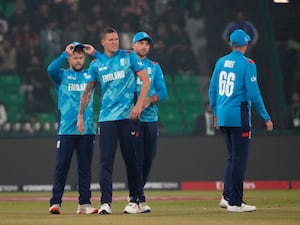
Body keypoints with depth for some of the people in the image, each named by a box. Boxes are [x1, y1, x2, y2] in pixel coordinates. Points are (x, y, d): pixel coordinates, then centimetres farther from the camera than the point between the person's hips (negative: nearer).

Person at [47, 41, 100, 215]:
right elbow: (51, 69, -14)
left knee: (85, 167, 3)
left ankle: (84, 203, 6)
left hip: (87, 129, 2)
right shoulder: (62, 75, 8)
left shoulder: (90, 75, 14)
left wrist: (95, 53, 0)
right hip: (66, 129, -2)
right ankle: (55, 203, -4)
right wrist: (65, 54, -11)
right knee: (62, 166, -4)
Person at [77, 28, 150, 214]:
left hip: (128, 115, -2)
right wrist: (81, 115, 7)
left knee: (132, 159, 3)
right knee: (106, 160, -6)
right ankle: (106, 202, -9)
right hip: (107, 118, 2)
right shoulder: (97, 64, 10)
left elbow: (146, 80, 0)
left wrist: (138, 106, -10)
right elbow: (88, 91, 14)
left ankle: (135, 200, 13)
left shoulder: (129, 56, 3)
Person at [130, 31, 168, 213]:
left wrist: (150, 99, -11)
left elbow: (163, 92, 7)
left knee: (149, 158, 5)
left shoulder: (155, 67, 14)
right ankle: (138, 198, -6)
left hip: (151, 118, 4)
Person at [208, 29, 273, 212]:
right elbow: (253, 93, -14)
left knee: (233, 156, 18)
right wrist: (266, 117, -9)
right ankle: (235, 202, -3)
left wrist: (216, 113, 25)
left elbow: (212, 90, 14)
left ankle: (227, 196, 13)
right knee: (240, 158, -3)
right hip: (239, 116, -7)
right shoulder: (247, 64, -10)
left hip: (223, 117, 7)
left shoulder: (221, 62, 10)